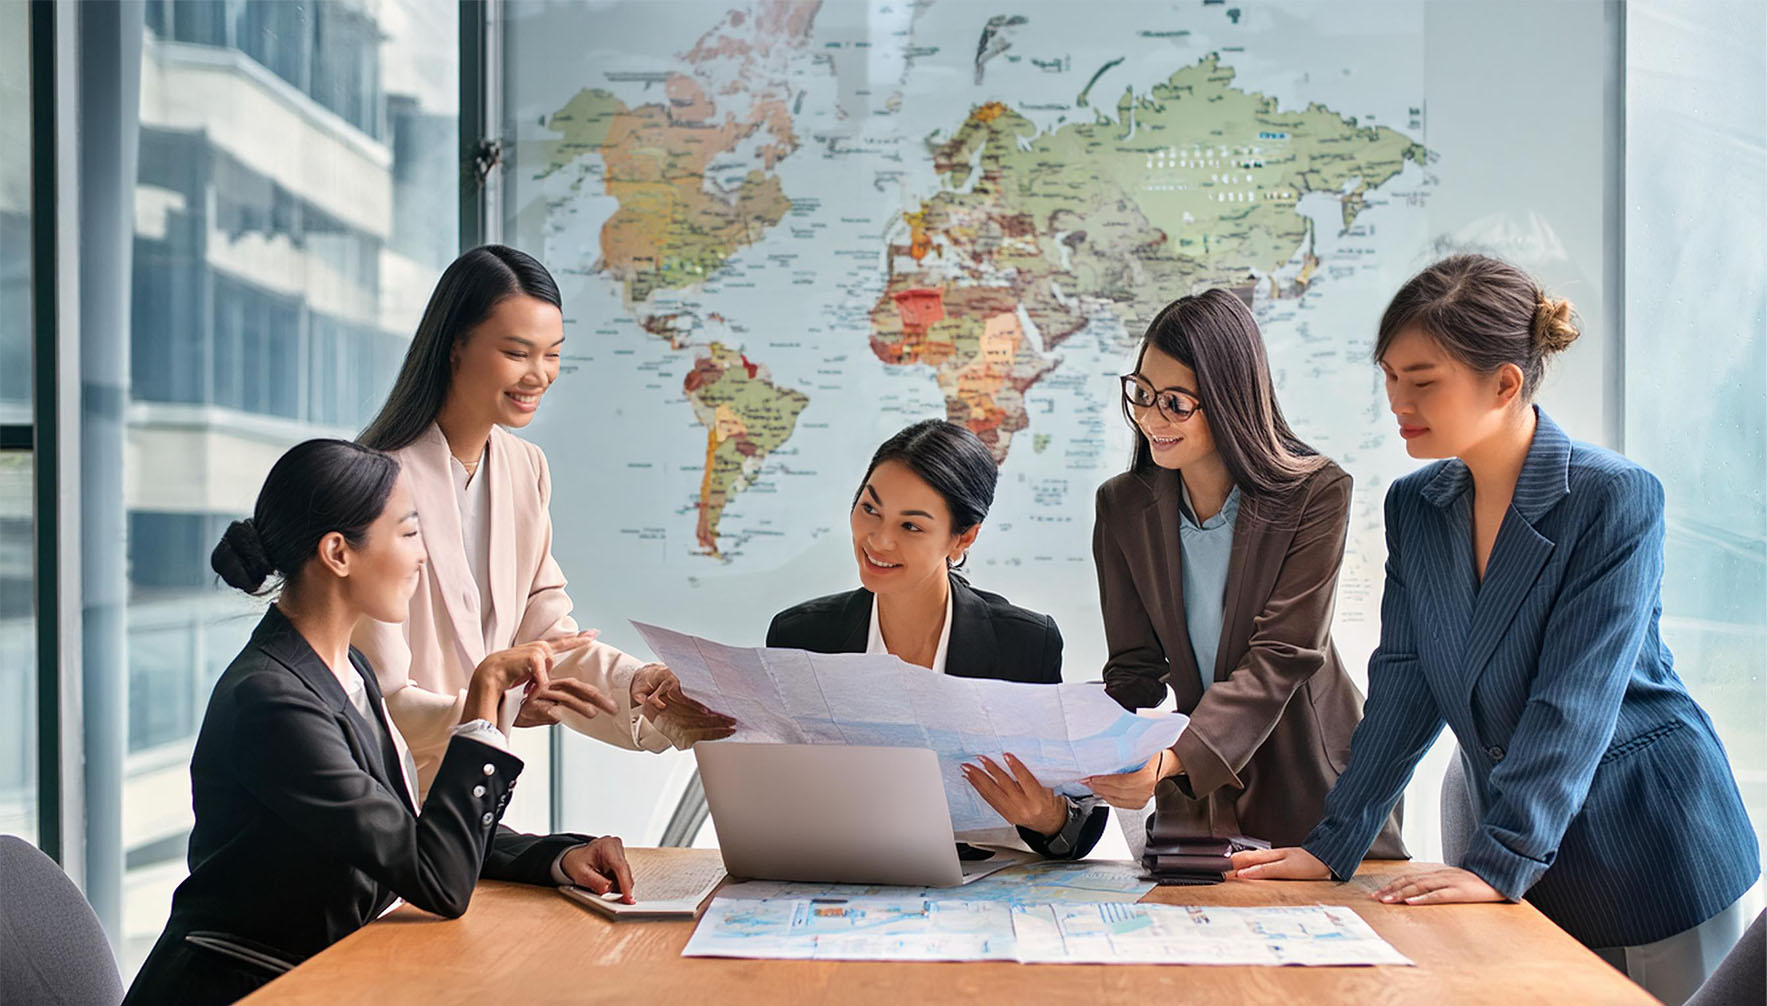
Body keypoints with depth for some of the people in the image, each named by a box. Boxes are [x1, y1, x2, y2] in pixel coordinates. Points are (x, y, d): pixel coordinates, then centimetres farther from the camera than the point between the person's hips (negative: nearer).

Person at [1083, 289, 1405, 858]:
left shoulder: (1316, 492, -10)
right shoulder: (1122, 506, 2)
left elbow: (1282, 658, -18)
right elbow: (1134, 669, 2)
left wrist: (1174, 759, -32)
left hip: (1311, 790, -2)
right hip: (1195, 805, 3)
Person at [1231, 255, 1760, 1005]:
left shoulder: (1616, 499, -16)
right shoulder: (1414, 507, 2)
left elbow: (1573, 701, -23)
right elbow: (1405, 687, 1)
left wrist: (1498, 859, -30)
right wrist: (1333, 846, -7)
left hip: (1649, 853, -5)